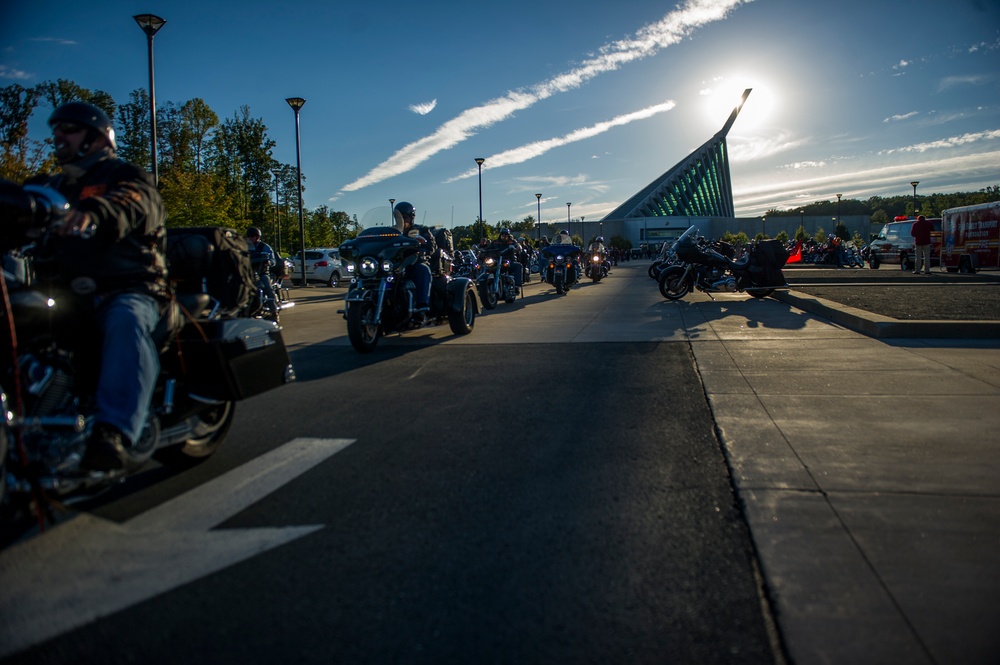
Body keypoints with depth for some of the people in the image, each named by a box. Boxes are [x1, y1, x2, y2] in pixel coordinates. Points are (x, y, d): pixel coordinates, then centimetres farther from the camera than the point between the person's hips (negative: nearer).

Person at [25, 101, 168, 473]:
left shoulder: (124, 175, 7)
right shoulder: (50, 186, 30)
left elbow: (133, 204, -17)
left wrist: (94, 212, -40)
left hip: (127, 290, -6)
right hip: (67, 292, 6)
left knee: (126, 322, -39)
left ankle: (112, 433, -54)